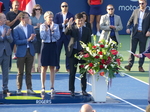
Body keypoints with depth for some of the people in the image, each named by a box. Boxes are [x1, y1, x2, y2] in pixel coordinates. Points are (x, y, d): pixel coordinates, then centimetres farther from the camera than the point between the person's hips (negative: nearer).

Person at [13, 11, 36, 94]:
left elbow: (34, 39, 8)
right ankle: (19, 89, 10)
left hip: (30, 52, 4)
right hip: (21, 53, -4)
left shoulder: (31, 27, 8)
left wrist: (32, 39, -16)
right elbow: (17, 42, -14)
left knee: (28, 72, 8)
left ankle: (29, 88, 12)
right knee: (20, 72, 3)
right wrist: (27, 40, -20)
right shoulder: (16, 29, -8)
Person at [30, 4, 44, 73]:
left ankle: (39, 67, 4)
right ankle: (32, 67, -1)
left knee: (40, 52, 0)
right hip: (34, 35, -1)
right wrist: (36, 26, -11)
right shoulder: (31, 17, 8)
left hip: (41, 35, 1)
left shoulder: (43, 17, 10)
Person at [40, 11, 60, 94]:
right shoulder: (42, 26, 0)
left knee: (52, 68, 4)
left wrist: (52, 30, -15)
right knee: (44, 68, 1)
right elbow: (42, 37, -9)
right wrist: (46, 29, -16)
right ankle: (43, 87, 6)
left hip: (53, 46, 1)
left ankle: (52, 87, 9)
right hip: (45, 46, -1)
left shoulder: (56, 26, 4)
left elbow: (58, 37, -5)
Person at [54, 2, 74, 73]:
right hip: (59, 35, 0)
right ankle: (57, 67, 12)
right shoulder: (57, 15, 3)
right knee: (57, 51, 2)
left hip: (68, 35, 0)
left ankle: (68, 67, 11)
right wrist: (63, 24, -17)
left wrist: (68, 23, -21)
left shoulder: (71, 16, 3)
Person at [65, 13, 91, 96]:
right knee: (72, 72, 2)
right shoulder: (72, 28, 2)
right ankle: (72, 90, 8)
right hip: (73, 52, -1)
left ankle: (83, 90, 12)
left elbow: (88, 43, 5)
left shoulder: (87, 30, 6)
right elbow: (66, 33, -19)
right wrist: (68, 26, -36)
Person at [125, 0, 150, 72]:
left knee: (142, 51, 4)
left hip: (143, 34, -1)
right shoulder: (135, 11, 9)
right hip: (135, 33, 1)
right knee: (132, 49, -2)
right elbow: (130, 21, 12)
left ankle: (140, 66, 9)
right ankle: (130, 64, -2)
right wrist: (128, 27, -5)